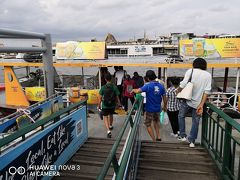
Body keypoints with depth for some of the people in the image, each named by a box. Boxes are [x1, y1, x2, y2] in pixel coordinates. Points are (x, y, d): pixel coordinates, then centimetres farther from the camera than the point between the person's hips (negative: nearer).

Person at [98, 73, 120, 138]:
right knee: (111, 115, 26)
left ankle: (108, 130, -11)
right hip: (112, 105, 3)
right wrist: (119, 104, 4)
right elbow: (117, 97, -8)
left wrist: (99, 105, 3)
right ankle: (110, 126, 47)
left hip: (105, 106, -2)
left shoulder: (103, 87, -11)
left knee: (105, 117, 6)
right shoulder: (114, 87, -9)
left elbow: (100, 98, -8)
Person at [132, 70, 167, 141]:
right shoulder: (161, 86, -3)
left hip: (149, 109, -5)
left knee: (148, 124, 12)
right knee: (156, 121, 30)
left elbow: (138, 91, -28)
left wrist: (133, 90, -6)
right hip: (158, 108, 5)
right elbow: (164, 98, 4)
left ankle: (154, 140, 13)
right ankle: (158, 136, 27)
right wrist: (165, 106, 19)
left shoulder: (148, 85, -17)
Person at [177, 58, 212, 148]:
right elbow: (207, 91, -5)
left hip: (187, 100, -2)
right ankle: (192, 141, 21)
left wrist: (178, 91, 5)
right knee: (195, 121, 14)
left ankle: (182, 136, 21)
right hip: (198, 102, 2)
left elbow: (183, 84, -14)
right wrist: (201, 105, -8)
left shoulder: (190, 71, -4)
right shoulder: (208, 75, 4)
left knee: (181, 116, 20)